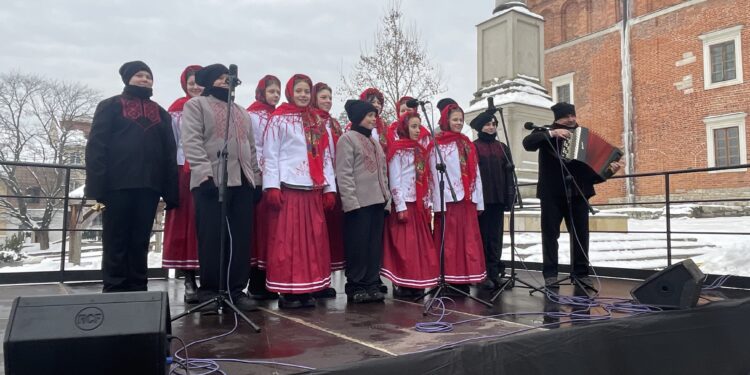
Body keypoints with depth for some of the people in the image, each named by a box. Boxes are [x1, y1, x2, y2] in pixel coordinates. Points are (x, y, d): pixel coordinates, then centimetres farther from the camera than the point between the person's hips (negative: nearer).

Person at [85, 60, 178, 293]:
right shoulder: (110, 106, 8)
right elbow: (96, 146, -1)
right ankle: (114, 292, 9)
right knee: (116, 241, 2)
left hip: (149, 186, 3)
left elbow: (170, 153, 13)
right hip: (117, 185, -3)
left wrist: (171, 192, 4)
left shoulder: (161, 114, 18)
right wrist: (96, 186, -12)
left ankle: (138, 290, 14)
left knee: (140, 242, 8)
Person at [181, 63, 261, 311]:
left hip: (242, 182, 5)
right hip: (211, 181, -5)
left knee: (241, 239, 2)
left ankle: (236, 290, 9)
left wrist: (256, 179, 14)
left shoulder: (241, 112, 27)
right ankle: (208, 291, 6)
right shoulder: (196, 105, 8)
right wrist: (205, 173, -18)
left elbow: (251, 148, 23)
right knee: (211, 239, -4)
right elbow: (192, 142, -6)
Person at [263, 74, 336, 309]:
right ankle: (287, 292, 4)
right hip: (288, 187, -5)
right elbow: (270, 155, -2)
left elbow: (326, 156, 15)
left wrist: (330, 188, 7)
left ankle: (306, 290, 13)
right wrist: (272, 186, -13)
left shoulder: (318, 122, 18)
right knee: (287, 240, -3)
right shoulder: (279, 119, 5)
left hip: (313, 189, 5)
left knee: (313, 240, 5)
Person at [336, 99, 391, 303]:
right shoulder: (347, 138, -2)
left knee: (375, 245, 8)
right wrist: (351, 201, -18)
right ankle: (355, 287, 6)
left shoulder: (375, 142, 22)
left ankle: (372, 284, 15)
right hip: (359, 202, -7)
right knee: (358, 245, -3)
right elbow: (344, 173, -11)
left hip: (377, 201, 7)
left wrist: (387, 198, 12)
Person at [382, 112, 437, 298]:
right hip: (404, 204, -7)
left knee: (421, 245, 6)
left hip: (420, 205, 7)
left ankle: (417, 285, 13)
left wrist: (428, 204, 9)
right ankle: (402, 285, 3)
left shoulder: (419, 149, 16)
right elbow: (394, 181, -10)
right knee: (404, 246, -5)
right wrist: (401, 207, -16)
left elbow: (425, 181, 15)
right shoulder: (398, 149, -4)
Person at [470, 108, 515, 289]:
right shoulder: (473, 147, 0)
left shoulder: (502, 148, 14)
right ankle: (482, 273, 8)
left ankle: (495, 271, 14)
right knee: (482, 235, 1)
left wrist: (510, 195, 7)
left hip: (497, 198, 4)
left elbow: (508, 173, 13)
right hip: (481, 198, -4)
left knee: (496, 236, 6)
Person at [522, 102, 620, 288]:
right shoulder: (546, 132, 3)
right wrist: (552, 133, -23)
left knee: (581, 234, 6)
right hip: (552, 193, -3)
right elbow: (527, 143, -15)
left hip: (578, 192, 4)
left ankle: (581, 272, 16)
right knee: (550, 233, 0)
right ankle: (550, 273, 6)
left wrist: (608, 166, -5)